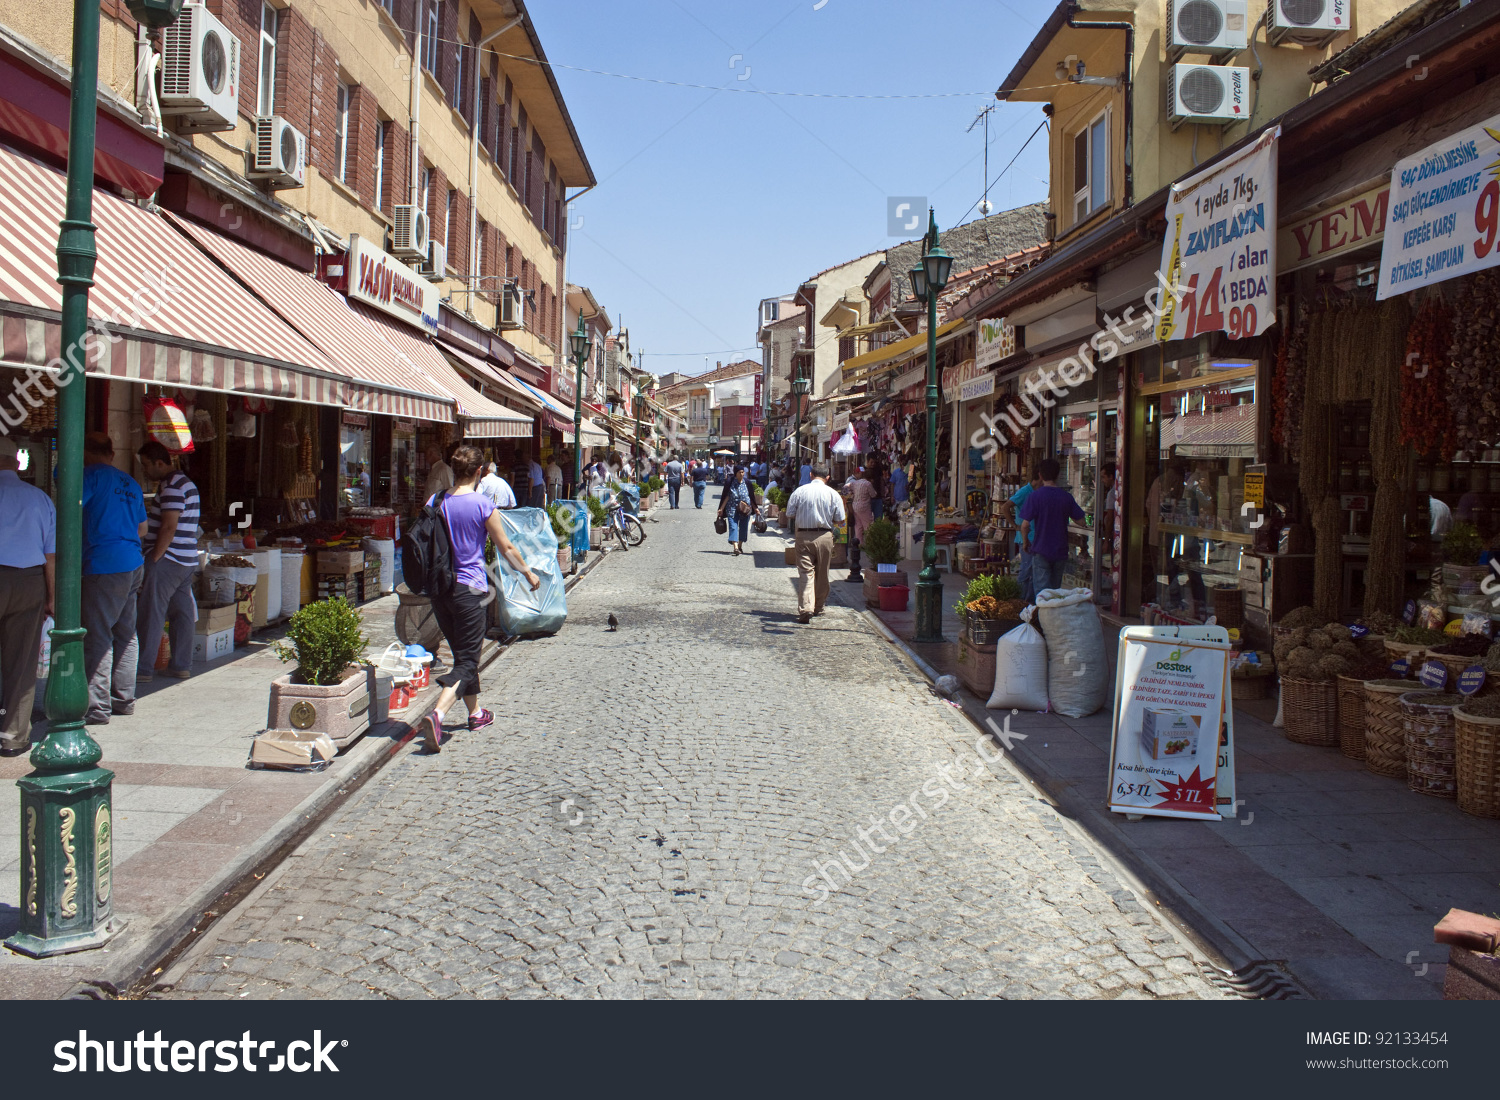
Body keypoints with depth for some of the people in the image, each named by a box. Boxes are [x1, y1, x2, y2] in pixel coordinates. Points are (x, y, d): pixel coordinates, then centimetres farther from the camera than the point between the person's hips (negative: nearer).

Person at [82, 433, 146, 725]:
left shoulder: (93, 474, -6)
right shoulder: (130, 483, 17)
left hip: (103, 565, -8)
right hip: (134, 564, 8)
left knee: (98, 636, -7)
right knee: (126, 633, 13)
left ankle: (97, 708, -8)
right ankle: (124, 698, 18)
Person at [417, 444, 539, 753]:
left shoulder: (435, 502, 3)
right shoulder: (482, 504, -11)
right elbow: (506, 547, -4)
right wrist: (528, 572, 12)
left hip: (439, 588, 6)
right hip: (470, 588, -6)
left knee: (462, 653, 20)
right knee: (467, 661, -2)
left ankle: (476, 713, 33)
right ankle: (436, 715, -21)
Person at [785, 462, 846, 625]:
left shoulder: (799, 491, -2)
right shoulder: (833, 494, -1)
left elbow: (790, 515, 0)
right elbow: (840, 520, 1)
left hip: (803, 536, -1)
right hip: (824, 537, 1)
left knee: (806, 573, -3)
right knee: (822, 574, 15)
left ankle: (806, 609, -17)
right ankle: (818, 607, 27)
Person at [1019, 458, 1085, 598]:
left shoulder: (1035, 496, -11)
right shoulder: (1066, 497, -1)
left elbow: (1025, 525, -14)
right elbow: (1081, 520, 7)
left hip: (1041, 551, -4)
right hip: (1061, 550, 4)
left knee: (1042, 590, -3)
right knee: (1055, 588, 17)